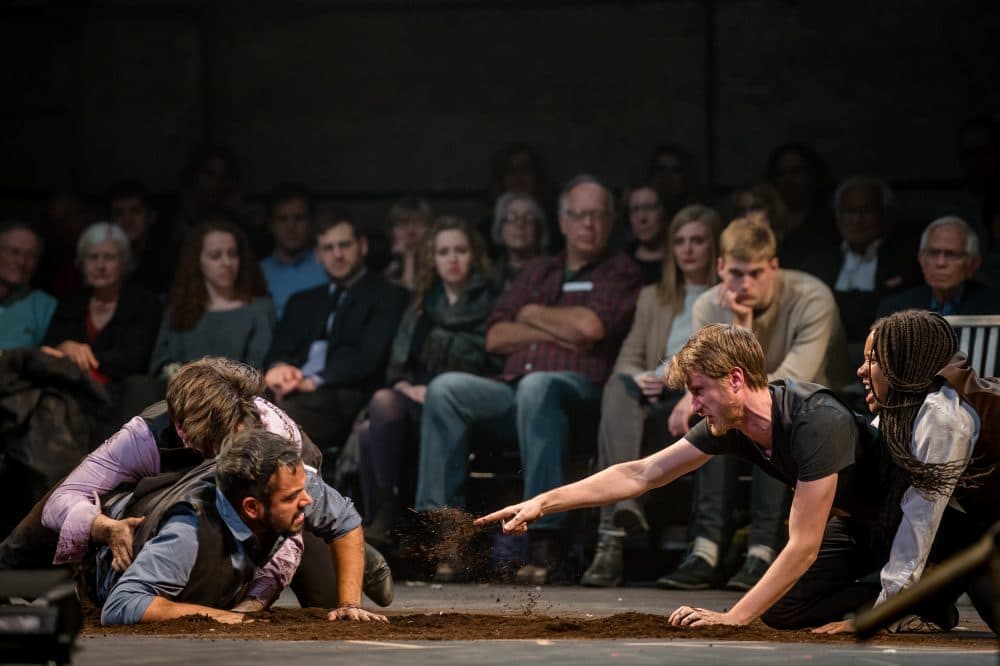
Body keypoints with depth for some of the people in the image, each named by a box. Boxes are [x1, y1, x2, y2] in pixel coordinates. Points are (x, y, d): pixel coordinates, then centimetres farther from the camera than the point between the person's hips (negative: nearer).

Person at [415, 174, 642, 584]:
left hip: (577, 390, -5)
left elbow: (590, 326, -8)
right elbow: (495, 338, 16)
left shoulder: (619, 272, 13)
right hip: (511, 392, 5)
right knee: (446, 388, -22)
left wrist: (533, 314, 8)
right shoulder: (538, 273, 29)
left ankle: (544, 539, -45)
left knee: (537, 386, -40)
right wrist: (555, 332, 2)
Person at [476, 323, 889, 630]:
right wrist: (542, 503, -9)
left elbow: (803, 547, -35)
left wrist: (733, 618, -35)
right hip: (851, 520, 8)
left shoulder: (816, 422, -36)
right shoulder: (728, 424, -11)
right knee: (782, 610, -4)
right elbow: (641, 475, -4)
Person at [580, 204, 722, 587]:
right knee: (618, 385, -36)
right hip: (654, 398, 3)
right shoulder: (652, 298, 31)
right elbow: (628, 359, 19)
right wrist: (640, 379, -7)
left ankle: (612, 535, -49)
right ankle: (626, 503, -55)